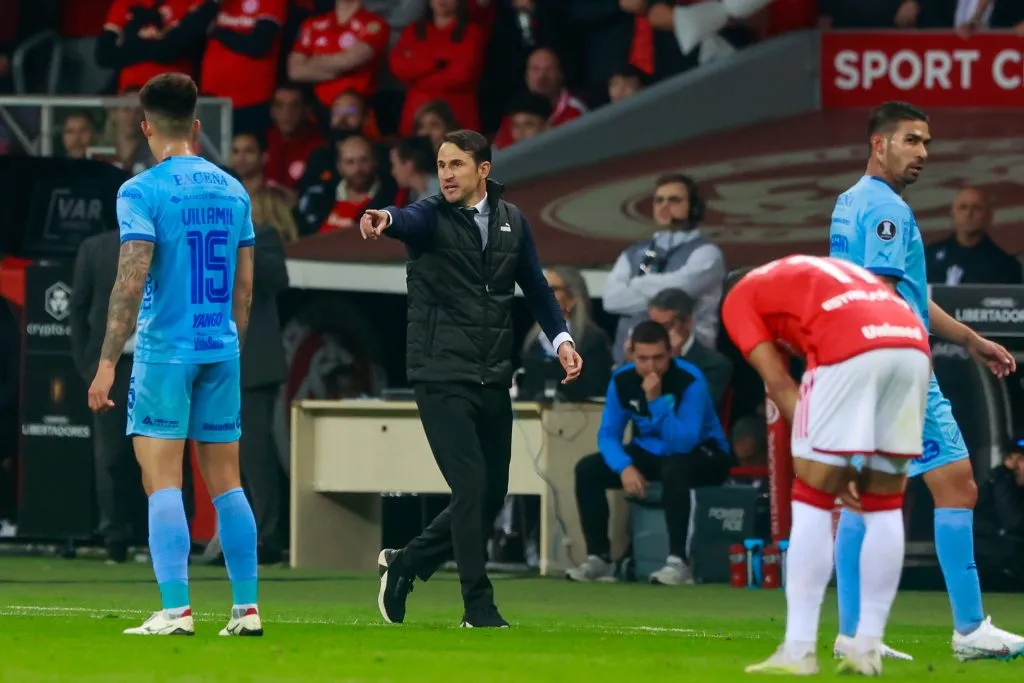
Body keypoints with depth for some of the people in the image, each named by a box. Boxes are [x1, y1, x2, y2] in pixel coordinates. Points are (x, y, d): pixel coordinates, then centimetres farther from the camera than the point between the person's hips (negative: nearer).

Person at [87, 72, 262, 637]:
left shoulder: (142, 192, -9)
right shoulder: (232, 191, 9)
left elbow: (132, 281, -15)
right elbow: (245, 286, 13)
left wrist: (107, 364, -13)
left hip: (165, 351, -5)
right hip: (221, 351, 5)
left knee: (162, 483, -4)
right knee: (226, 483, 10)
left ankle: (176, 610, -12)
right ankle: (246, 608, 9)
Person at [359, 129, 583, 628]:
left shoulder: (512, 221, 9)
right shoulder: (432, 217, -6)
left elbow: (534, 284, 18)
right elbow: (410, 220, -30)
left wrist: (560, 338, 4)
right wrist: (384, 219, -54)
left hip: (493, 380, 5)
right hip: (441, 377, -5)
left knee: (492, 496, 8)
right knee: (471, 487, -12)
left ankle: (406, 564, 27)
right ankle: (479, 606, -3)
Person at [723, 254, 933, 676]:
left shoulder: (739, 298, 22)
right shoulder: (817, 273, 39)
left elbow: (777, 381, 10)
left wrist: (814, 452, 6)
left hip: (851, 350, -6)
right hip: (912, 342, 6)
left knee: (813, 497, 3)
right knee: (885, 502, 14)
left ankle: (799, 650, 0)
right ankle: (868, 648, 14)